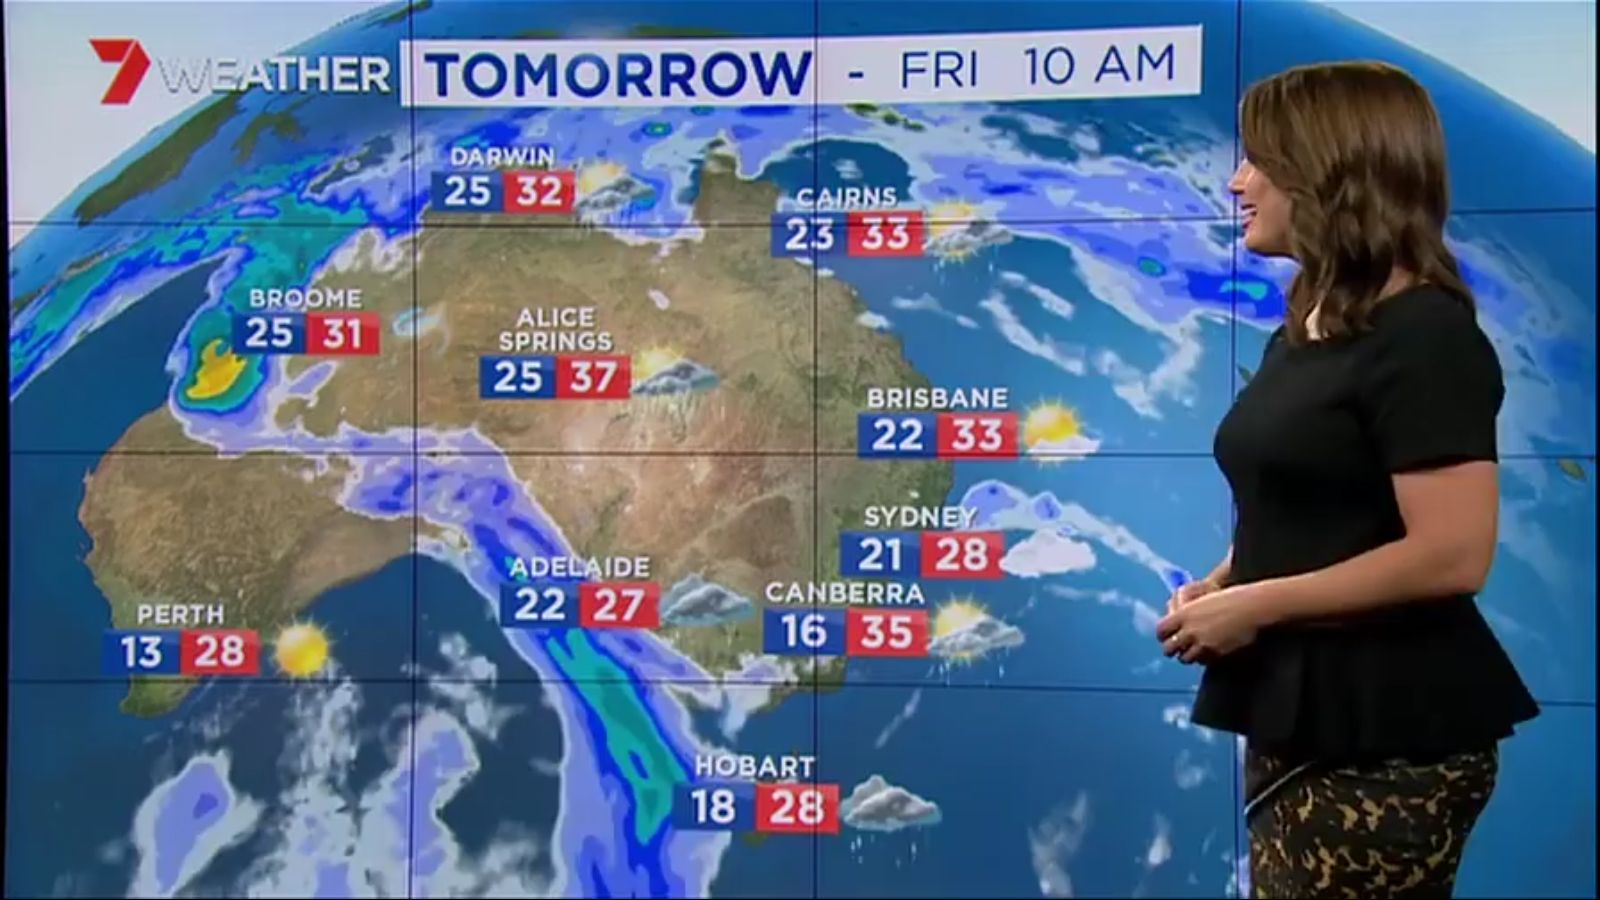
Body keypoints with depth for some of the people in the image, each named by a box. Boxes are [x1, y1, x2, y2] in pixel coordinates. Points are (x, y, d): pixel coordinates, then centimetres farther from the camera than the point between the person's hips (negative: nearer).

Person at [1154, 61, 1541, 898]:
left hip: (1389, 736, -9)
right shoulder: (1307, 329, 12)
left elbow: (1452, 555, -23)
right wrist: (1219, 584, 2)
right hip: (1297, 716, 9)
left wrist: (1254, 606, -18)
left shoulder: (1424, 336, -16)